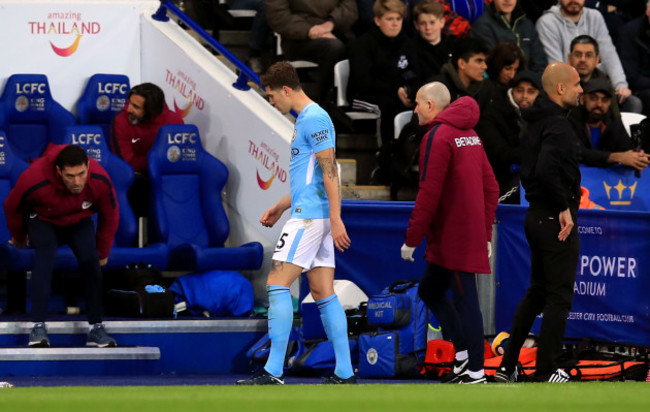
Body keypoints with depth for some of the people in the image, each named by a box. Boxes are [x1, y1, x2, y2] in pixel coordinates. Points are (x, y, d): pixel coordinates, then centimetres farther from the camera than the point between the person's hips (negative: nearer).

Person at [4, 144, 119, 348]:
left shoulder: (100, 181, -31)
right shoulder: (35, 180, -39)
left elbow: (110, 216, -8)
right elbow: (12, 207, -15)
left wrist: (103, 252, 2)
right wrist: (18, 237, 4)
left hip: (78, 221, 3)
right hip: (43, 220, -3)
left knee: (90, 261, -18)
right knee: (46, 255, -30)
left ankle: (96, 328, -7)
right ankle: (38, 327, -35)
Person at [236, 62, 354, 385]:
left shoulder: (313, 119, -12)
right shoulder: (305, 119, 20)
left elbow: (329, 171, -18)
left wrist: (336, 220, -22)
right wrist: (282, 206, 28)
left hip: (310, 216, -10)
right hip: (312, 214, 10)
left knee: (277, 283, -11)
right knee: (323, 293, 7)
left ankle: (273, 372, -14)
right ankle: (345, 373, 6)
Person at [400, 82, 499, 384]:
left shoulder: (438, 137, -13)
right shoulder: (470, 135, 15)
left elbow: (429, 195, -18)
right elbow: (490, 187, 17)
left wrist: (411, 240, -14)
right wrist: (485, 233, 19)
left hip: (452, 239, -9)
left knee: (465, 301, -6)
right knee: (429, 291, 18)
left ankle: (475, 372, -3)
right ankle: (464, 355, 14)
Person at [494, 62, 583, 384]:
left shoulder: (536, 122, 12)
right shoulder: (558, 125, -19)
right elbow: (546, 170, -33)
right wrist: (564, 207, -22)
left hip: (537, 216, 10)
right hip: (557, 222, -10)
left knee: (536, 293, 18)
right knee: (559, 297, -1)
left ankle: (507, 366, 20)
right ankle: (545, 373, 1)